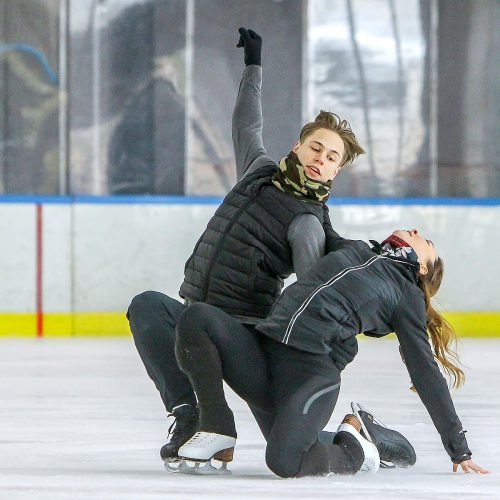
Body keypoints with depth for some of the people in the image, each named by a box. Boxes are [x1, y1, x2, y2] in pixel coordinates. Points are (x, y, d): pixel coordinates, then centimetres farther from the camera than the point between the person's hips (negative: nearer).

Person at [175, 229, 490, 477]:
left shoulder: (408, 295, 13)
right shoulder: (352, 248, 25)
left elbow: (425, 372, 10)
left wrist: (459, 450, 7)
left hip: (311, 373, -5)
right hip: (261, 352, 5)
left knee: (285, 460, -30)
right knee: (198, 318, -20)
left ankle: (351, 449, 5)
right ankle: (218, 429, -9)